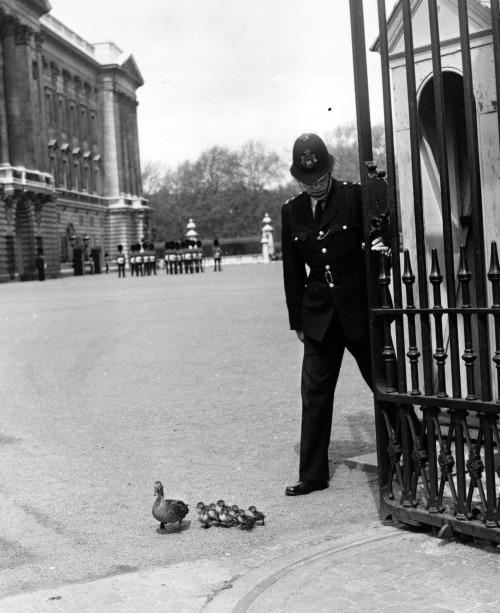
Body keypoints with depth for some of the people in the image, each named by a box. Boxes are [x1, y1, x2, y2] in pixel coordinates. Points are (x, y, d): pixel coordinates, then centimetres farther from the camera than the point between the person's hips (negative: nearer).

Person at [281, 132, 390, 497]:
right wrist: (297, 320, 10)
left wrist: (384, 245, -21)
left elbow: (385, 232, 4)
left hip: (361, 309, -3)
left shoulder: (356, 196, -5)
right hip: (319, 316, 3)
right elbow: (292, 271, 10)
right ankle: (313, 475, 11)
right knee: (315, 395, 4)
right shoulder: (292, 212, 6)